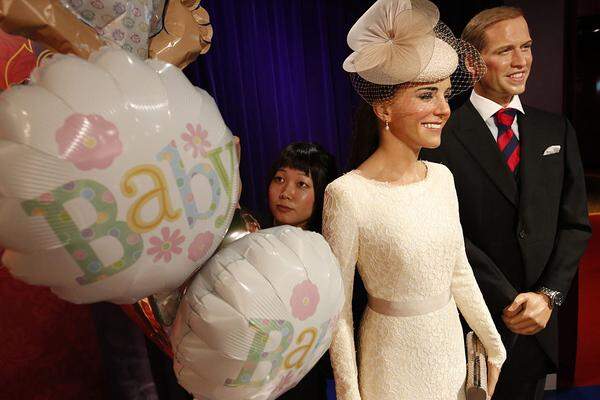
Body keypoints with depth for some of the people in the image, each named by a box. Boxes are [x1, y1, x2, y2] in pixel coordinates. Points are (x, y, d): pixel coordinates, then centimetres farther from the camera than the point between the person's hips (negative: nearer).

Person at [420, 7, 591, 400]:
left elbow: (575, 225, 3)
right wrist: (508, 302, -14)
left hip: (539, 319, 4)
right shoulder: (444, 135, -13)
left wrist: (548, 295, -8)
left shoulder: (557, 130, 4)